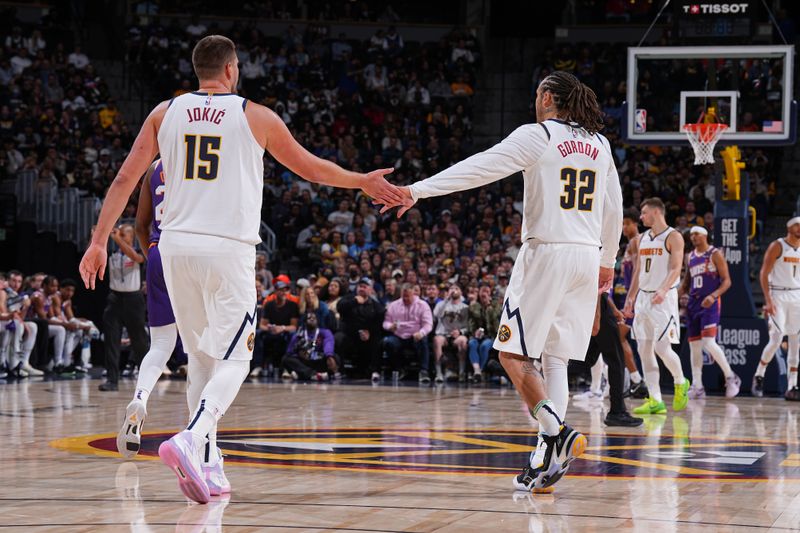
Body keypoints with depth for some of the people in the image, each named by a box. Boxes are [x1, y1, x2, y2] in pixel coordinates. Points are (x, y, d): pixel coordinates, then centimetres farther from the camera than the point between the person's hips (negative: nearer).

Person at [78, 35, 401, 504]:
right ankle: (189, 439, -25)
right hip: (229, 249, -4)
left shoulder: (166, 113, 8)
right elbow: (310, 168, 13)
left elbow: (126, 179, 4)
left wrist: (99, 242, 8)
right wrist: (362, 182, 28)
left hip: (177, 246, 4)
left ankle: (206, 463, 15)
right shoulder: (255, 117, 1)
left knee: (201, 356, 17)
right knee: (232, 361, -1)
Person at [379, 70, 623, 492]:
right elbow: (614, 209, 21)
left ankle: (558, 433, -18)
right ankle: (548, 456, 1)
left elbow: (479, 168, -13)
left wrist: (417, 190, -16)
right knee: (554, 358, 8)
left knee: (512, 352, -1)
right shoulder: (599, 145, 15)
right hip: (588, 256, 6)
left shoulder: (538, 135, -4)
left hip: (547, 252, -6)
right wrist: (607, 260, 33)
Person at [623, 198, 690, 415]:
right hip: (643, 297, 7)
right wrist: (630, 298, 15)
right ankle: (655, 401, 2)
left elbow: (675, 269, -15)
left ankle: (681, 383, 15)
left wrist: (663, 290, -30)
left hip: (664, 299, -7)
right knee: (644, 350, 0)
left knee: (662, 348, -12)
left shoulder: (673, 237, -6)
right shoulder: (643, 238, 16)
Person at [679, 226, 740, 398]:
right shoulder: (691, 257, 16)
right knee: (694, 345, 4)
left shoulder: (715, 254, -4)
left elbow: (727, 281, -8)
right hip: (694, 303, 7)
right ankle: (697, 387, 7)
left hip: (710, 304, -7)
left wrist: (713, 296, -23)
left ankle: (731, 378, -3)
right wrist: (676, 295, 7)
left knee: (708, 343, -18)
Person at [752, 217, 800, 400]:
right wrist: (768, 301, -17)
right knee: (777, 338, -15)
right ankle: (758, 376, 4)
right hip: (778, 296, -5)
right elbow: (764, 274, -8)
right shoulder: (777, 246, -5)